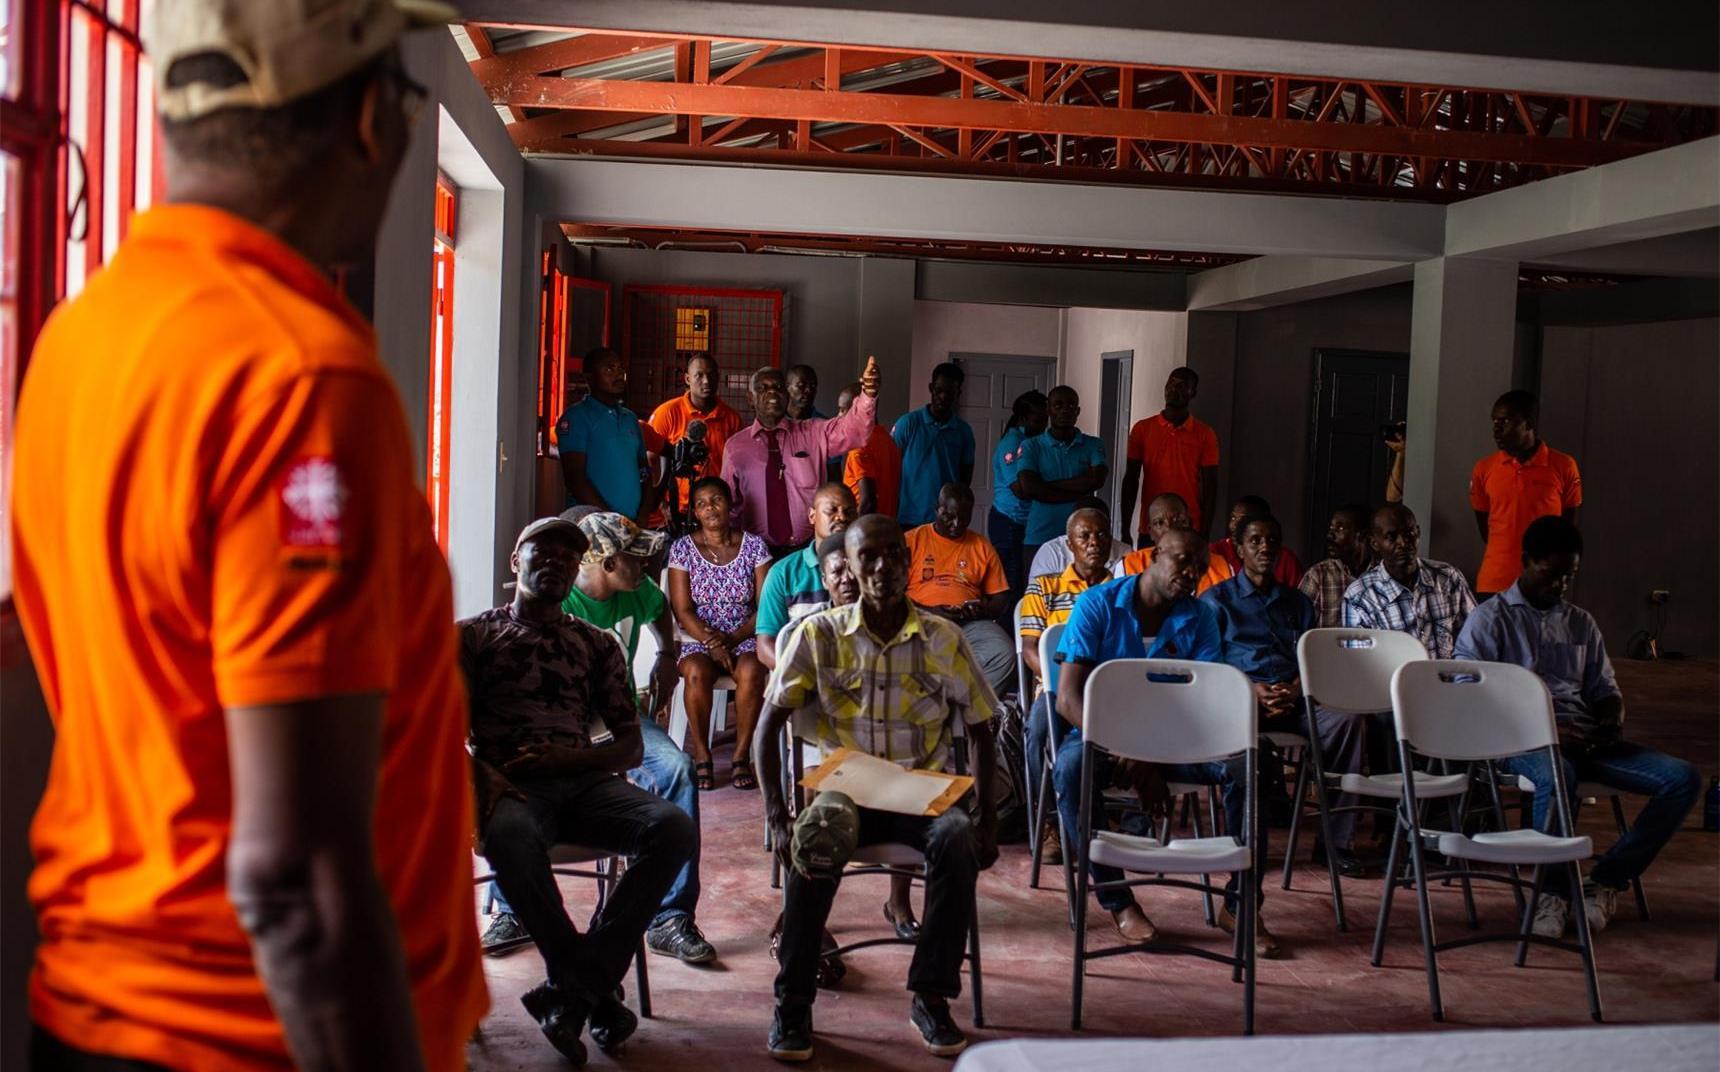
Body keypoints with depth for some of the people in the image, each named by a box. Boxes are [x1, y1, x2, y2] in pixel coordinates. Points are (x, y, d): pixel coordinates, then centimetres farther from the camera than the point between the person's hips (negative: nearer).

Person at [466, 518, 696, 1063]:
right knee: (508, 836, -40)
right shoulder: (472, 635, 16)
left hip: (585, 780, 3)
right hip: (511, 786, -3)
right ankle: (594, 992, -22)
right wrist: (480, 773, -15)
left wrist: (565, 757, -6)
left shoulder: (598, 644, 22)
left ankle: (573, 989, -22)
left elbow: (631, 747, 14)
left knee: (675, 827, -27)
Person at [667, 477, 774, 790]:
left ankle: (741, 756, -21)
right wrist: (711, 642, -18)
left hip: (744, 637, 0)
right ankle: (701, 757, -19)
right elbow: (682, 610, -2)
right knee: (696, 672, -34)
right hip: (697, 638, 0)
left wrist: (731, 640, -14)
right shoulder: (682, 548, 3)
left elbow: (765, 606, 0)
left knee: (751, 671, -34)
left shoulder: (754, 545, 4)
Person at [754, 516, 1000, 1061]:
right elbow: (769, 726, -2)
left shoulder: (944, 639, 0)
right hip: (845, 789, -1)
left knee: (957, 841, -32)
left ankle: (931, 996, -15)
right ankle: (793, 1002, -17)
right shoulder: (819, 635, -2)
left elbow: (979, 730, 6)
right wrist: (776, 817, -14)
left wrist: (986, 820, -5)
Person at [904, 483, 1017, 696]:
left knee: (1005, 655, -29)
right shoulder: (912, 540, 11)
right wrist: (928, 612, -12)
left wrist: (981, 610, -6)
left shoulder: (982, 547, 18)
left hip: (970, 623, 2)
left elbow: (1001, 600, 18)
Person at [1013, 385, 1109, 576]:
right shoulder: (1031, 446, 6)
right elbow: (1028, 487, -9)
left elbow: (1096, 480, -7)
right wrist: (1078, 493, -9)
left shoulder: (1094, 445, 10)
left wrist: (1044, 485, -7)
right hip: (1039, 539, -1)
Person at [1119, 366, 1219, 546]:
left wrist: (1205, 535, -3)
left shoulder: (1205, 434, 3)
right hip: (1149, 531, 1)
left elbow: (1210, 487, 3)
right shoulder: (1142, 428, 6)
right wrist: (1125, 531, 3)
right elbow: (1130, 481, 7)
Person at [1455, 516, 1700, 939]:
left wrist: (1613, 724, -1)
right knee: (1557, 777, -41)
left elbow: (1604, 690, 26)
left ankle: (1606, 880, -10)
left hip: (1586, 742, 6)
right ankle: (1556, 888, -19)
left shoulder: (1582, 625, 23)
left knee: (1683, 778, -15)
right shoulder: (1490, 620, 4)